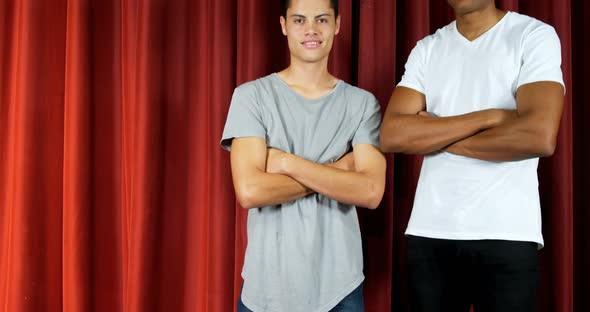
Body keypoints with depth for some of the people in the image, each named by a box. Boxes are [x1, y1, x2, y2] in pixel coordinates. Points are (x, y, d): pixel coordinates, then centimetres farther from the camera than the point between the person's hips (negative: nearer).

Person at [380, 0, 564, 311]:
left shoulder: (535, 35, -2)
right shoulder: (426, 49, 9)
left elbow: (540, 137, -17)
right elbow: (391, 136, -5)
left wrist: (433, 137, -7)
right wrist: (489, 117, -12)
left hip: (507, 234, -3)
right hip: (429, 233, 3)